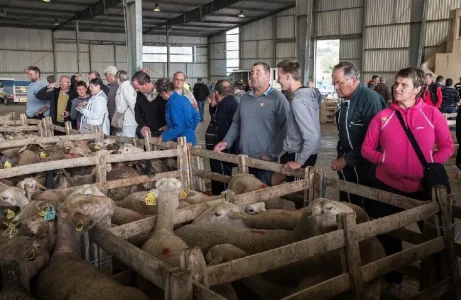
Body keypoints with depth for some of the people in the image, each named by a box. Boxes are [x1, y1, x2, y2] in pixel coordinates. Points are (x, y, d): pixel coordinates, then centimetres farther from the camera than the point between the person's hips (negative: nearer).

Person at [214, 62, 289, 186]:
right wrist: (226, 141, 5)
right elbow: (236, 123, 19)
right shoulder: (245, 98, 11)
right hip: (244, 157, 6)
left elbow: (284, 128, -14)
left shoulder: (277, 98, -9)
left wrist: (271, 153, -16)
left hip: (265, 159, -6)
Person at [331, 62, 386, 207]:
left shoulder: (370, 99, -19)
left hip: (363, 168, -8)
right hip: (345, 166, 8)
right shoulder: (345, 99, 9)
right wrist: (340, 156, 13)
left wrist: (347, 159, -17)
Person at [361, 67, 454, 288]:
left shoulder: (432, 114, -5)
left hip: (423, 187, 0)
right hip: (387, 186, 1)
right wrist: (383, 159, -15)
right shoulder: (383, 116, -3)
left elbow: (447, 146, 2)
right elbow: (366, 148, 3)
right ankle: (393, 275, 38)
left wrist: (431, 164, -13)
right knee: (388, 235, 13)